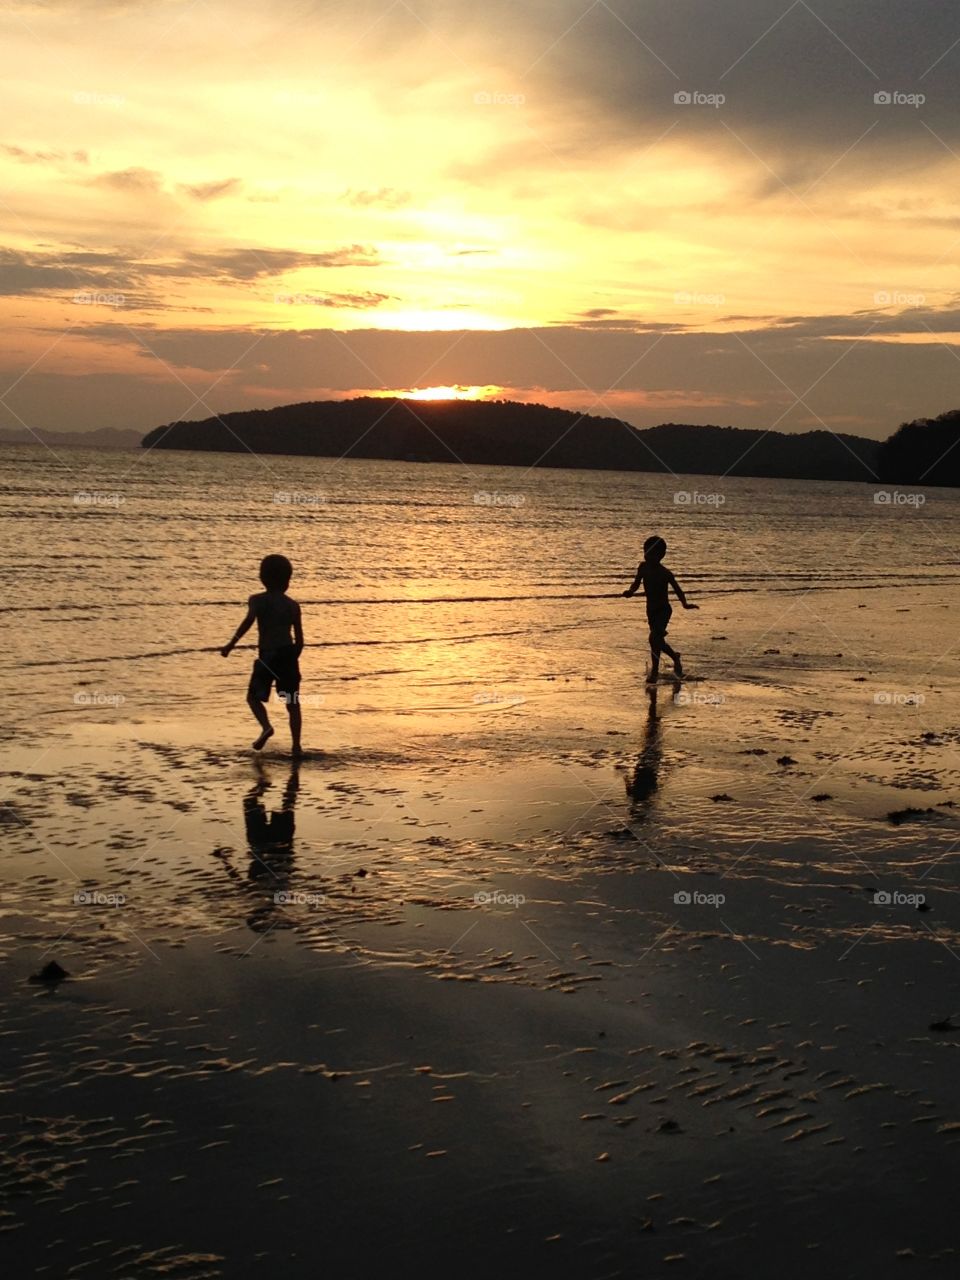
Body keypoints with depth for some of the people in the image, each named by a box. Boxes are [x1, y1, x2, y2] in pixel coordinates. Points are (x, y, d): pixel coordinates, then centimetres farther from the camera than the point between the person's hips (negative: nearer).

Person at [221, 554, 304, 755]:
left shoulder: (257, 600, 1)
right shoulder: (293, 605, 8)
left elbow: (249, 620, -20)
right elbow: (299, 640, 8)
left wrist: (232, 644, -21)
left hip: (267, 656, -2)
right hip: (288, 655, 2)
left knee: (254, 697, 15)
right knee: (293, 703, 9)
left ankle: (266, 726, -12)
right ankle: (296, 746, 0)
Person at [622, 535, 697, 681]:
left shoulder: (664, 572, -18)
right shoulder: (643, 567, -3)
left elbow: (677, 588, -13)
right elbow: (636, 583, 9)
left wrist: (685, 604, -28)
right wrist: (630, 591, -13)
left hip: (664, 610, -6)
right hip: (651, 610, 6)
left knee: (654, 638, -21)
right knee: (658, 640, 15)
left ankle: (655, 671, -10)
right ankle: (675, 657, 42)